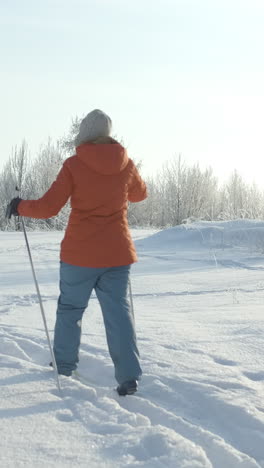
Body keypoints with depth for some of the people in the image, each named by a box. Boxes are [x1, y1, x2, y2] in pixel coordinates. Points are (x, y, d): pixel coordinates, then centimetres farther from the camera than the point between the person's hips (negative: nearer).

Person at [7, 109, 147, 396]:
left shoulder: (74, 165, -11)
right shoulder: (126, 165, 0)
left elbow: (48, 207, -11)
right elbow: (139, 194, 20)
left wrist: (20, 207, 7)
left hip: (80, 253, -2)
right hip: (117, 253, 2)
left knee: (70, 307, 16)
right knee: (118, 310, 3)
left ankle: (64, 364, 28)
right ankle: (129, 376, -5)